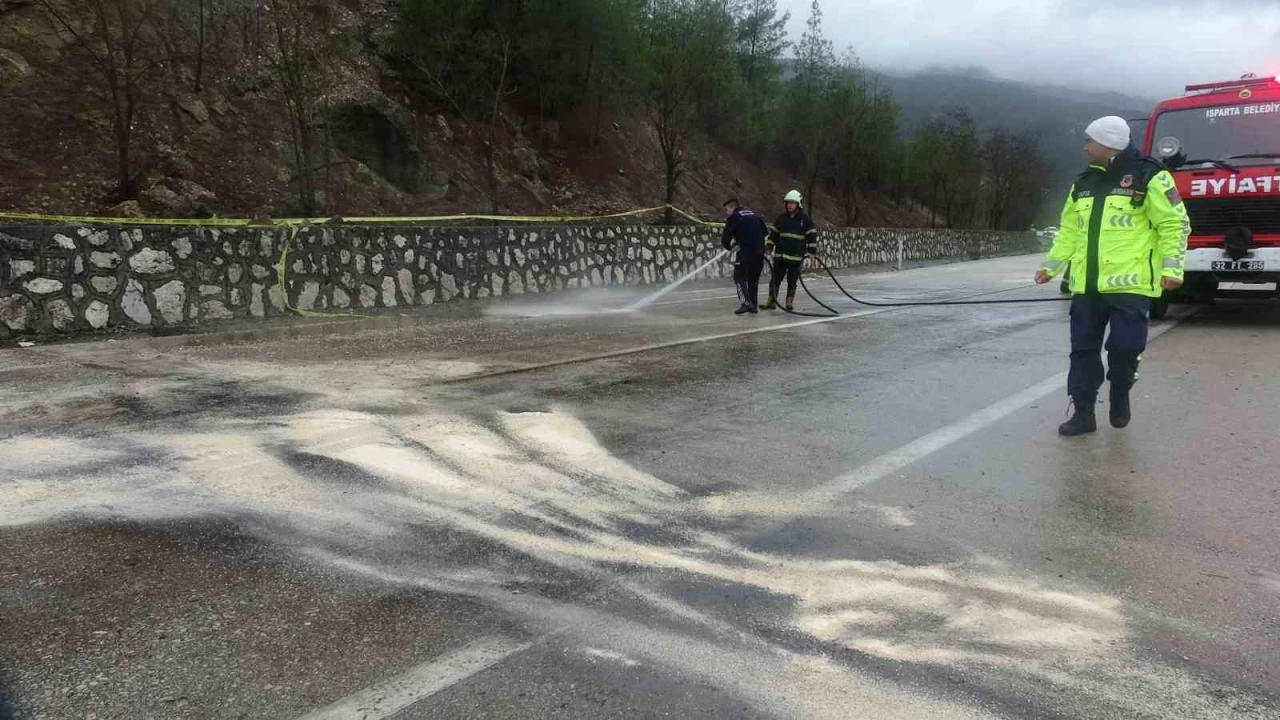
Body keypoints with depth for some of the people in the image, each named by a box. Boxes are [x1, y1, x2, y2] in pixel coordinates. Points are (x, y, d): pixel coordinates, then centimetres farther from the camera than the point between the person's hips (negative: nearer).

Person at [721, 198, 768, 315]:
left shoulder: (733, 218, -1)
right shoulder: (753, 215, 20)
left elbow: (726, 238, -1)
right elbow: (765, 231, 23)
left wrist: (729, 246, 18)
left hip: (746, 252, -7)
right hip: (760, 251, 7)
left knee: (739, 276, 3)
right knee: (754, 278, 16)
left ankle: (745, 303, -9)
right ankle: (754, 305, 17)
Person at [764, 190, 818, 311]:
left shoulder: (805, 218, -4)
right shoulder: (782, 218, 7)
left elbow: (812, 235, -4)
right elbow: (774, 232, 14)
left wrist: (812, 251, -11)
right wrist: (770, 245, 5)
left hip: (796, 257, -3)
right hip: (780, 255, 3)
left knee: (792, 281, 5)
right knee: (775, 278, 3)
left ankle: (790, 303, 15)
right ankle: (771, 302, 9)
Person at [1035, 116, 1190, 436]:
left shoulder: (1148, 177, -4)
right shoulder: (1083, 184, 15)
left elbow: (1174, 224, -5)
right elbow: (1069, 232, 22)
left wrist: (1171, 268, -13)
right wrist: (1050, 266, 18)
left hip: (1129, 282, -6)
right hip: (1087, 285, 6)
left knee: (1124, 347, -4)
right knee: (1083, 349, 4)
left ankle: (1120, 394, 24)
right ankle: (1083, 413, 12)